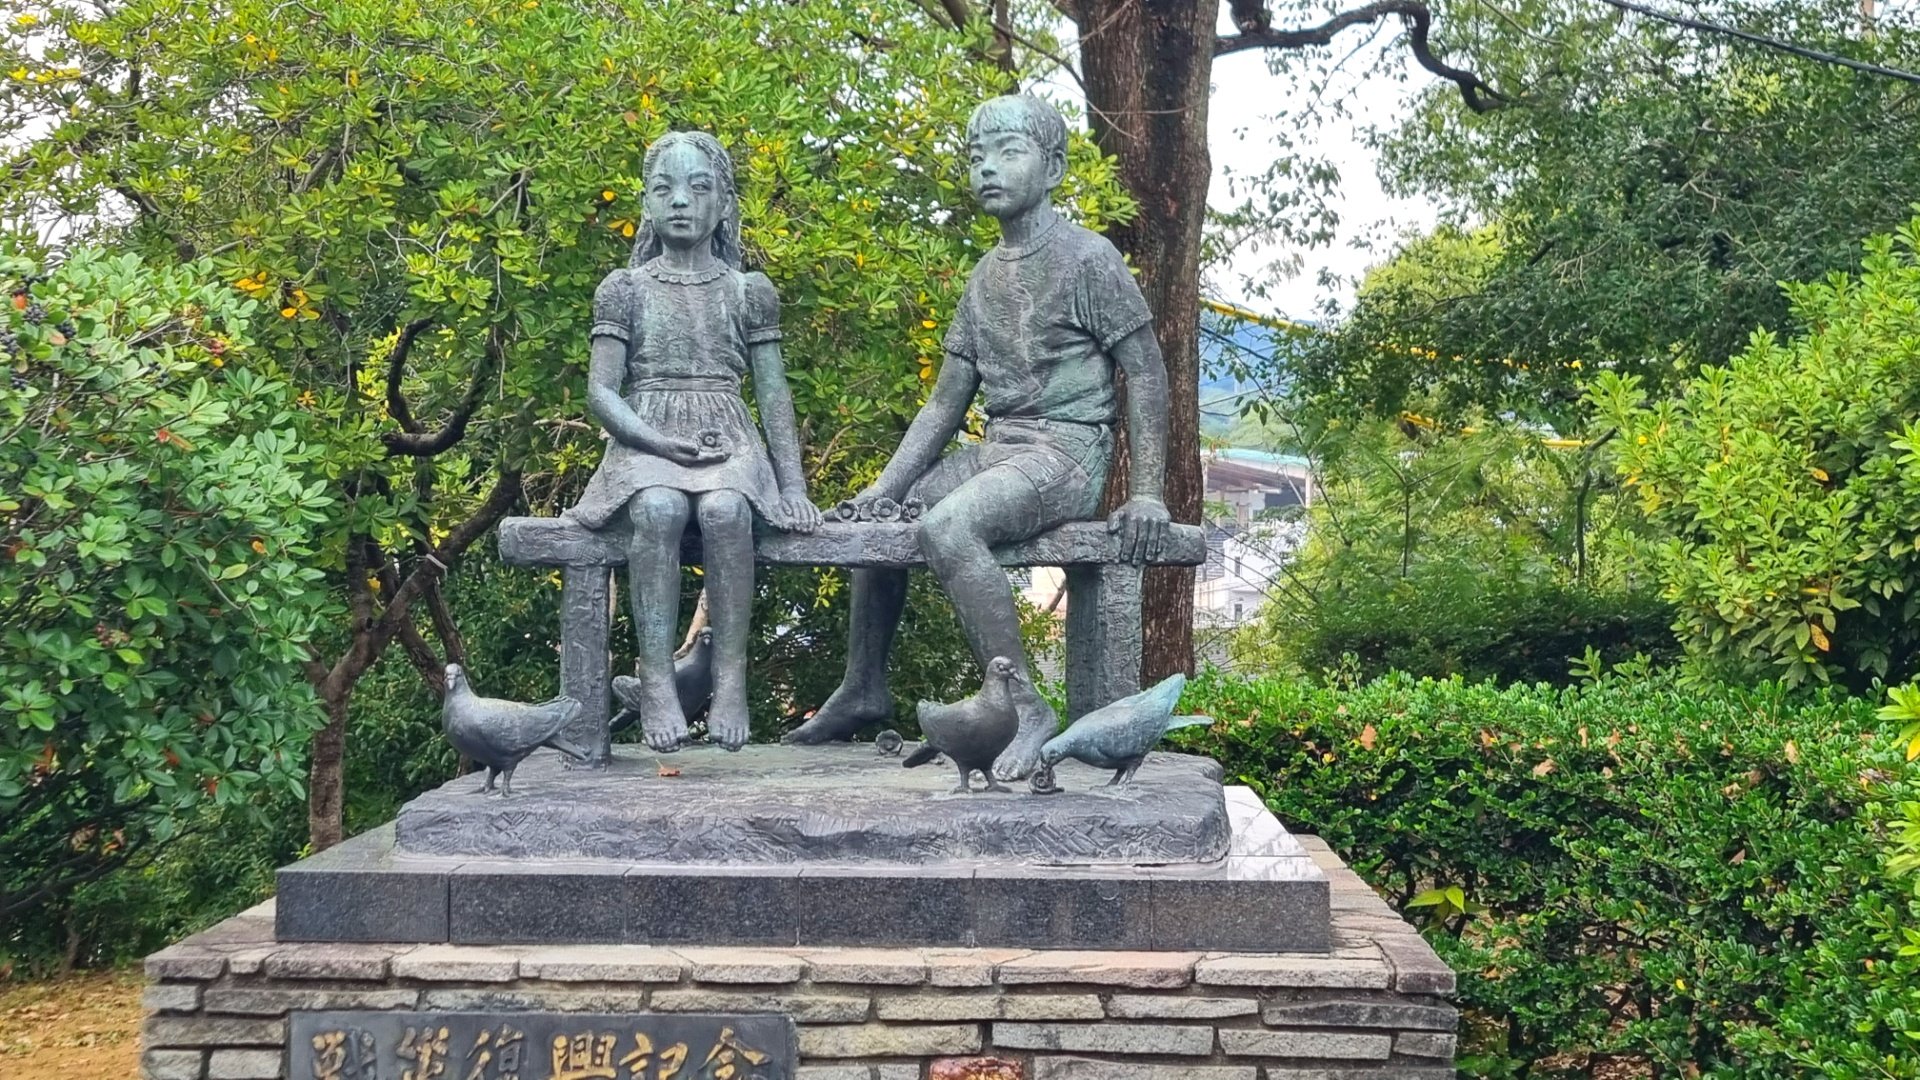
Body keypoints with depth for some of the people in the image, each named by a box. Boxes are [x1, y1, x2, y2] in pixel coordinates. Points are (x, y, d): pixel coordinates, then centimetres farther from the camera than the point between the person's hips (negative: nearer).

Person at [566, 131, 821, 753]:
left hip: (728, 442, 1)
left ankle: (730, 677, -31)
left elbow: (774, 394, 10)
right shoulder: (625, 289, 12)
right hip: (645, 441, 0)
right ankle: (656, 682, -36)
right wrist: (661, 443, -14)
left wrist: (793, 482, -3)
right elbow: (601, 391, 4)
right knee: (658, 511, -37)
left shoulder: (749, 292, 14)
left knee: (724, 510, -36)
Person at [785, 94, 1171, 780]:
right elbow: (945, 403, 15)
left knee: (944, 526, -32)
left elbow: (1147, 373, -10)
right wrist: (886, 486, 4)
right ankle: (863, 689, 24)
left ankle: (1026, 709, -29)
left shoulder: (1086, 258, -8)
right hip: (996, 448, 9)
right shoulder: (986, 275, 15)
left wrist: (1147, 494, -21)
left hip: (1065, 450, -9)